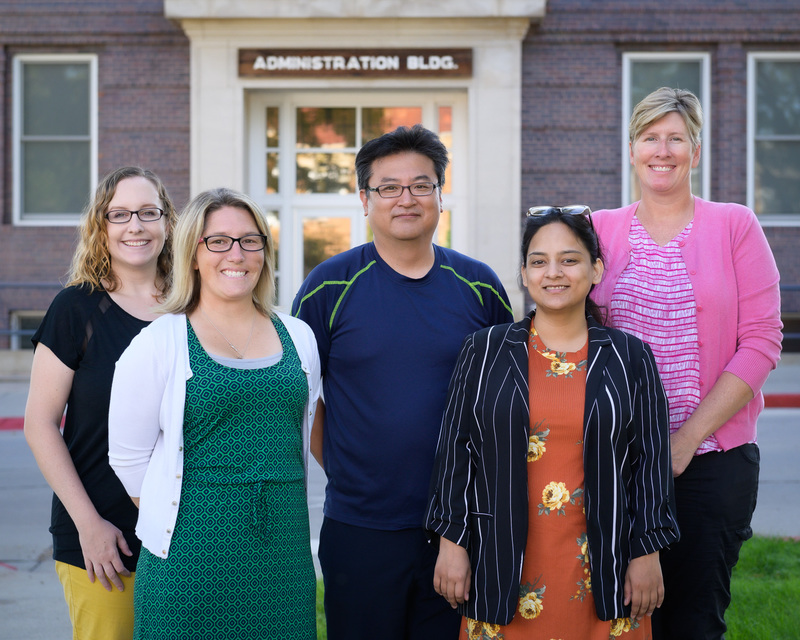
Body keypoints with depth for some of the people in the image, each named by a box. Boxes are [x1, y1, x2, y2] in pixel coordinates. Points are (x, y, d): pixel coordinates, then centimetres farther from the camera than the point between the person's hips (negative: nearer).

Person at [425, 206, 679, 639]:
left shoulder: (631, 359, 4)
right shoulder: (483, 353, 4)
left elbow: (650, 461, 4)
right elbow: (454, 451, 4)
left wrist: (647, 554, 0)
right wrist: (451, 542, 0)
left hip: (601, 569, 0)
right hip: (504, 566, 0)